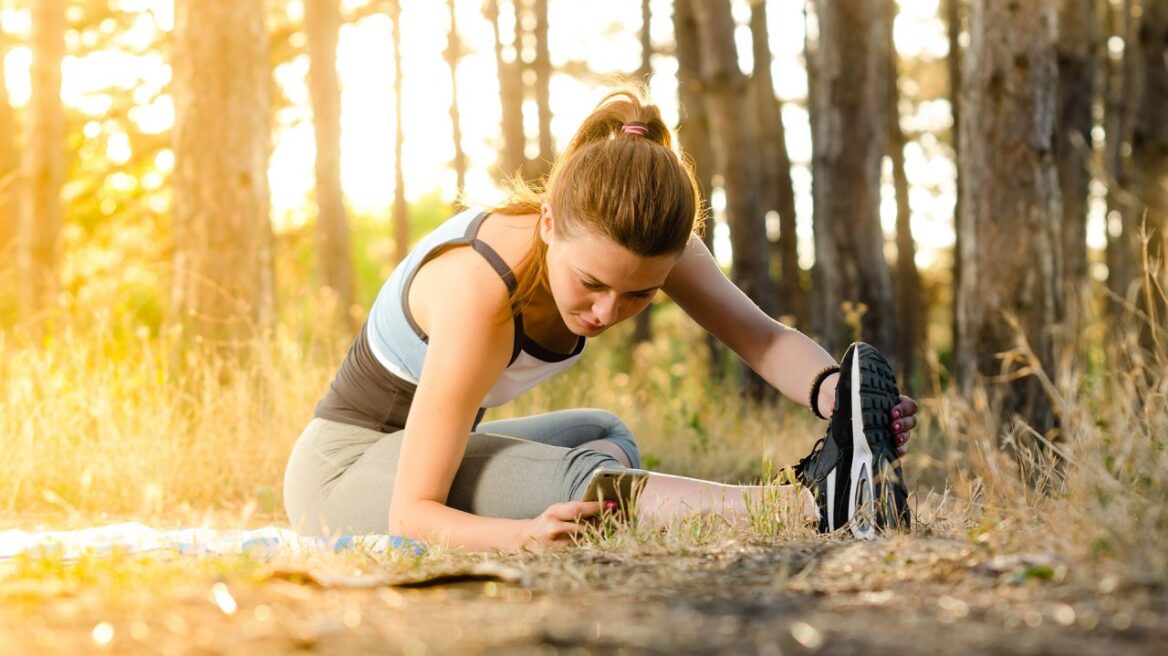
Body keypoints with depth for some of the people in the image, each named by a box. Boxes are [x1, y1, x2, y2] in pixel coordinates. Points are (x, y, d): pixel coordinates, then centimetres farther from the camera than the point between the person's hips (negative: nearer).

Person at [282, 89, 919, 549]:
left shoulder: (638, 240, -17)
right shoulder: (479, 291, -36)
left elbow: (762, 335, -23)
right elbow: (412, 513, -36)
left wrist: (831, 389, -46)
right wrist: (527, 533, -55)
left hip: (417, 444, 9)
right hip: (342, 469, -9)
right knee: (571, 478, -31)